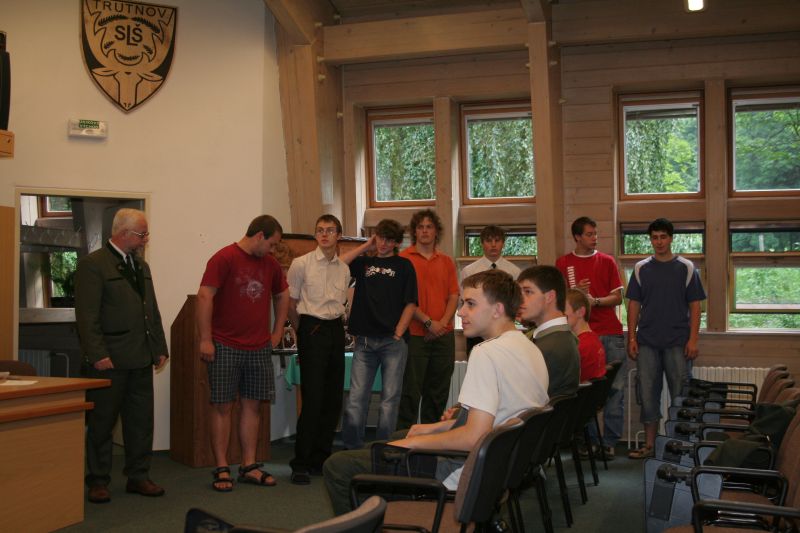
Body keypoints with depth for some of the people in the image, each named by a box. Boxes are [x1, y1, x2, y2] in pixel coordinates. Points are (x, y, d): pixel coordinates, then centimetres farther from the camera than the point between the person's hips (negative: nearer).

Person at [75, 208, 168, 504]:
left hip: (141, 358, 7)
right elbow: (87, 315, -14)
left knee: (141, 421, 11)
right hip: (109, 359, -7)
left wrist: (160, 347, 13)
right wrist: (97, 355, -19)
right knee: (102, 423, 4)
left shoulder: (142, 266, 16)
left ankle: (138, 476, 21)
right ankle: (98, 481, 14)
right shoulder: (92, 265, -9)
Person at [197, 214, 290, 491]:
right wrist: (205, 339, -17)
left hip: (259, 348, 6)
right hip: (225, 347, -6)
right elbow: (204, 296, -14)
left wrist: (277, 331, 18)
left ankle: (249, 466, 15)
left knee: (252, 405, 8)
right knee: (222, 406, 0)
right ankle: (222, 469, 7)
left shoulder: (270, 263, 11)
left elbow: (282, 295, 25)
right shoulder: (224, 259, -9)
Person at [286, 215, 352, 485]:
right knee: (313, 399, -9)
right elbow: (291, 303, 2)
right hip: (312, 330, -5)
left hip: (336, 330, 6)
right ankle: (301, 463, 0)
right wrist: (303, 332, 7)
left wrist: (337, 326, 12)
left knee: (333, 398, 7)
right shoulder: (301, 264, -3)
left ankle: (320, 458, 18)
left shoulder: (344, 269, 12)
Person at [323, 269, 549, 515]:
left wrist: (412, 442, -14)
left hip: (460, 478, -10)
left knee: (337, 466, -5)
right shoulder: (532, 350, 8)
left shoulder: (487, 353, -21)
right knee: (396, 437, 31)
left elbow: (474, 437, -27)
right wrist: (437, 428, 17)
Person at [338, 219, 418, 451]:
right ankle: (352, 448, 4)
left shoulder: (403, 266, 9)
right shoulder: (363, 263, 16)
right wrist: (365, 247, 5)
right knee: (356, 399, -2)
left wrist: (398, 333, -6)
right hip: (364, 340, 2)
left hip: (393, 340, -2)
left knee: (390, 398, 0)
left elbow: (410, 303, 3)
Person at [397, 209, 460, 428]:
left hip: (443, 334, 5)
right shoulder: (404, 259, -2)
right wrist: (428, 322, -12)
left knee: (438, 392, 10)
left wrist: (443, 322, -7)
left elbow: (454, 296, 9)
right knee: (411, 390, -2)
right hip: (415, 334, -5)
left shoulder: (446, 262, 13)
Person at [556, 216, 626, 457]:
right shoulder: (563, 263, 8)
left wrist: (595, 300, -9)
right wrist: (575, 292, -12)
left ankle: (610, 441, 3)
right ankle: (590, 440, 6)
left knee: (616, 388, -3)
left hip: (611, 333, 1)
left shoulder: (607, 261, 11)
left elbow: (618, 297, 8)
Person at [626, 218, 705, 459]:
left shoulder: (686, 268, 2)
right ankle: (649, 445, 12)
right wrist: (631, 337, 0)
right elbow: (634, 305, 8)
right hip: (647, 342, 2)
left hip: (678, 342, -2)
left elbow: (695, 306, 1)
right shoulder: (641, 269, 7)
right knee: (648, 394, 4)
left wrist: (693, 339, -8)